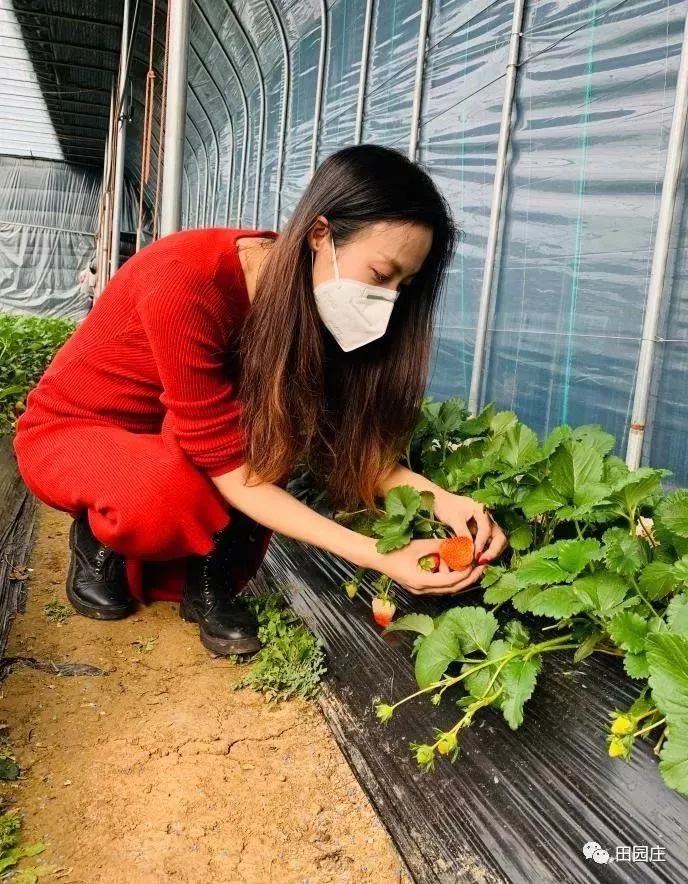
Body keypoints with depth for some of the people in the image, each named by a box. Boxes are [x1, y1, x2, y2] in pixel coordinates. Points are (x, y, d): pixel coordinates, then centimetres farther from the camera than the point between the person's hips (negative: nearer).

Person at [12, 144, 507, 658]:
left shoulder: (306, 300, -15)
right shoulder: (186, 284, -35)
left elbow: (347, 441, -11)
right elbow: (226, 465, -33)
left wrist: (439, 498, -29)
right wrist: (378, 557, -38)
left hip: (173, 439, 5)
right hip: (72, 430, -5)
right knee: (164, 497, -38)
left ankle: (209, 577, -9)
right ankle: (100, 538, -3)